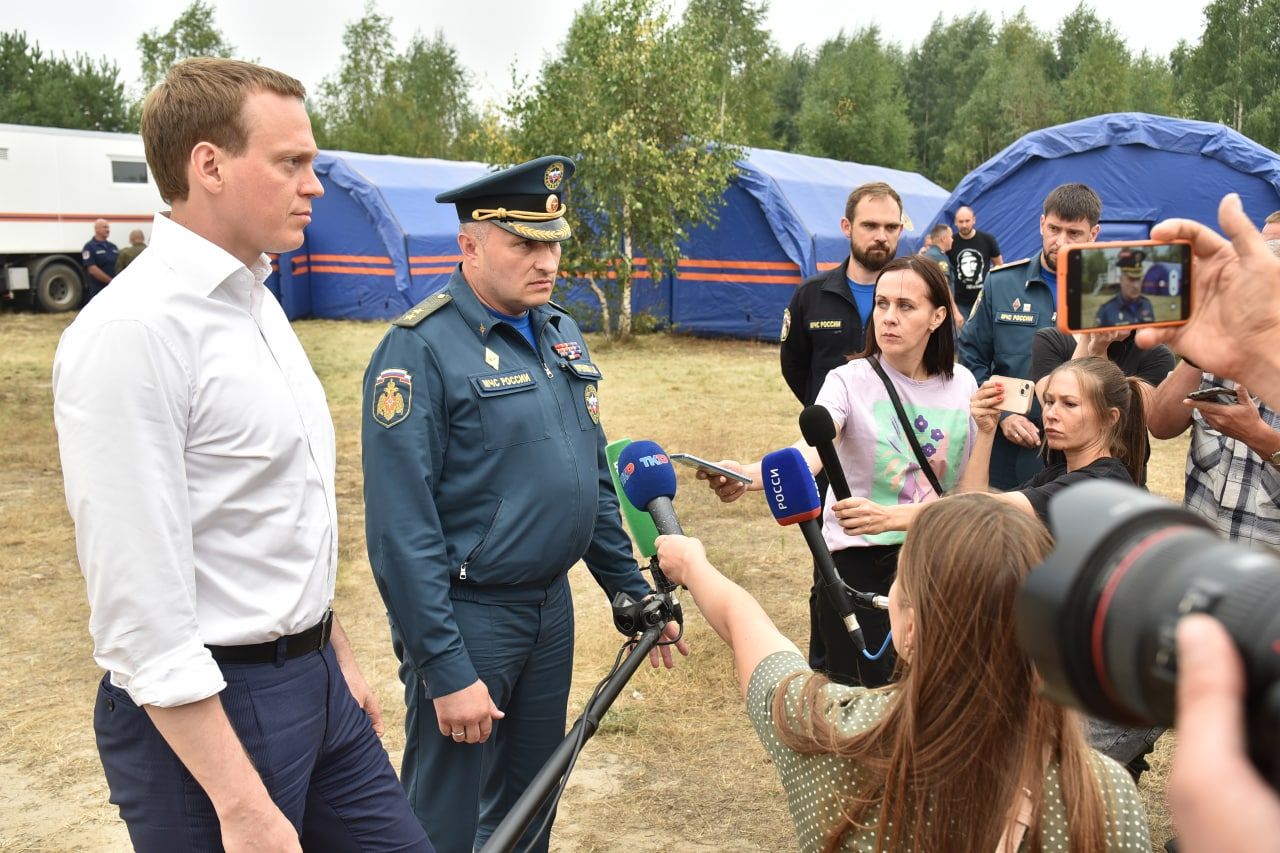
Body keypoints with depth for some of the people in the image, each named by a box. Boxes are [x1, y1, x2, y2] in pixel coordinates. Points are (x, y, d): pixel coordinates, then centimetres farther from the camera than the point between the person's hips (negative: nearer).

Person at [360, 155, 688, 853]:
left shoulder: (561, 335, 7)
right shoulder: (420, 349, -17)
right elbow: (402, 529, -20)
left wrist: (635, 594, 13)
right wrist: (447, 672, -21)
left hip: (552, 607, 7)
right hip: (467, 617, -7)